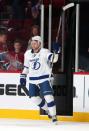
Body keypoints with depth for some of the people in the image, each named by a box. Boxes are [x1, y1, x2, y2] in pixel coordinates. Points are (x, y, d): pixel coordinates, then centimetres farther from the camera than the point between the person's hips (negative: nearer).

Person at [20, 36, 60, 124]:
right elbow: (26, 67, 19)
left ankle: (53, 116, -6)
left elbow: (53, 59, -27)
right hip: (33, 80, 6)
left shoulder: (44, 52, -10)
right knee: (34, 99, 3)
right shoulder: (27, 54, 7)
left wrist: (56, 52, -43)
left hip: (44, 79, -5)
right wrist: (23, 76, 16)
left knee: (48, 97, -17)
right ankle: (47, 109, 27)